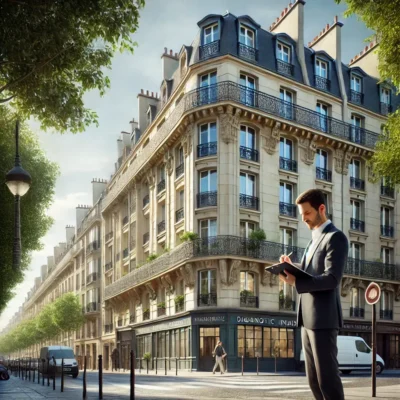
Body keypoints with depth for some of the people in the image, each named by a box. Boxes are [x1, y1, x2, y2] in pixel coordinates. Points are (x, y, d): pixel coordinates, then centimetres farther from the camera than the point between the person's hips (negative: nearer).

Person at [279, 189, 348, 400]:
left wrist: (295, 280, -27)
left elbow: (332, 279, -19)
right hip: (307, 319, 9)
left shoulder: (336, 237, -8)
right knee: (314, 379, 12)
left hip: (323, 319, -9)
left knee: (327, 377, -5)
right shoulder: (314, 240, 20)